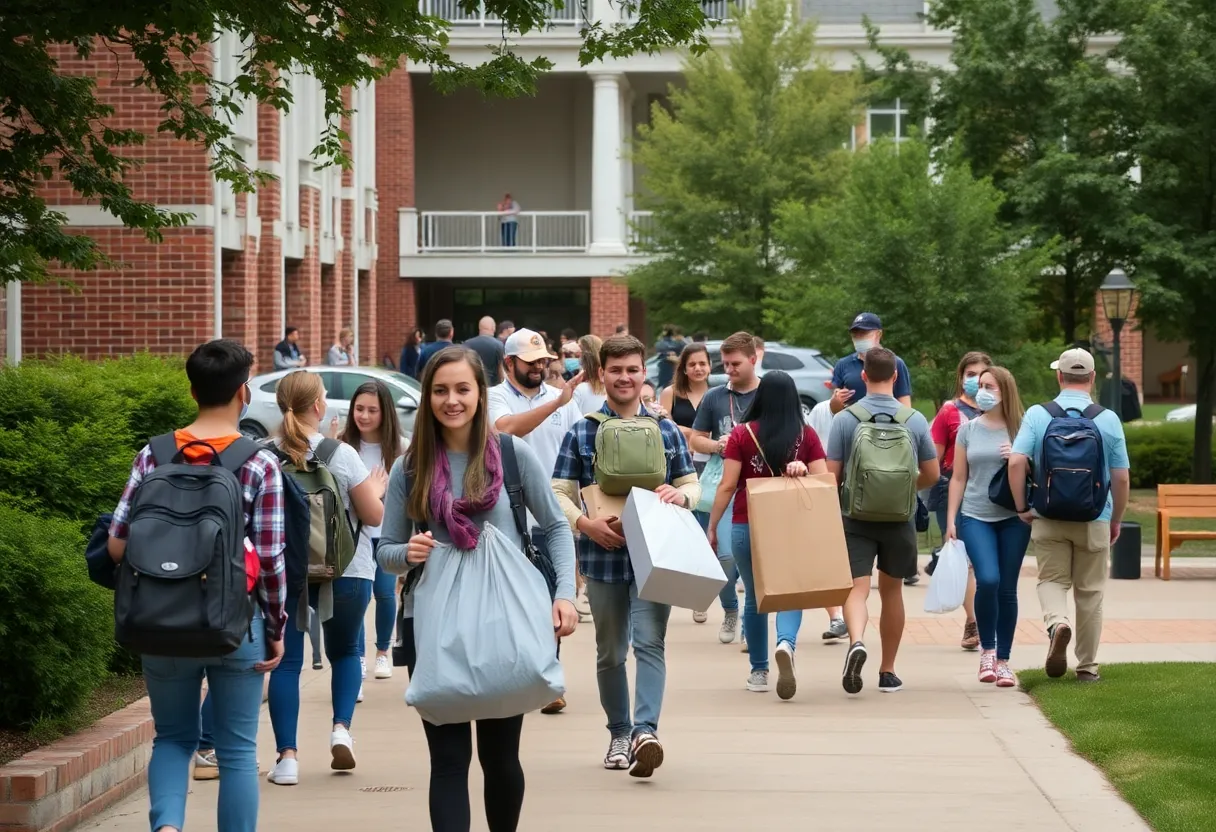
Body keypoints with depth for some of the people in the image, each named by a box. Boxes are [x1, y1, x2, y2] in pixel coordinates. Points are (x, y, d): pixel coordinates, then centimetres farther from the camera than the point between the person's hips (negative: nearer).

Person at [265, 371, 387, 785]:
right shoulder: (341, 455, -9)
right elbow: (374, 515, -4)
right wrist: (376, 488, 16)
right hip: (345, 572, -1)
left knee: (287, 660, 4)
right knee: (344, 652, 20)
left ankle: (287, 756, -3)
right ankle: (341, 728, 0)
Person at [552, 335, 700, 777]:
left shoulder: (666, 430, 9)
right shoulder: (581, 433, 4)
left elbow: (692, 484, 14)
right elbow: (559, 492, 3)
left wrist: (681, 495, -10)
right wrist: (586, 523, -15)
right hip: (603, 555, 0)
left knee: (650, 643, -14)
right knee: (610, 652, 10)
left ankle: (645, 731, -23)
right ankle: (619, 733, 22)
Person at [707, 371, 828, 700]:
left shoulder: (742, 435, -5)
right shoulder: (806, 435, -2)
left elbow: (727, 486, -5)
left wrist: (712, 526, 1)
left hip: (747, 525, 0)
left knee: (754, 598, 14)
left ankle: (759, 672, 20)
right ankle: (786, 643, -27)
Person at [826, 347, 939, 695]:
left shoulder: (845, 419, -6)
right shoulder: (914, 420, -1)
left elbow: (831, 474, -5)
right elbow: (931, 475, 7)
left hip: (855, 518, -2)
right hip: (898, 519, 2)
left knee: (857, 588, -6)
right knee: (891, 590, 15)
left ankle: (856, 642, -36)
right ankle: (888, 672, 22)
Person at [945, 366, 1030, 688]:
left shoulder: (1020, 430, 3)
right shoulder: (968, 430, 7)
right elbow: (958, 478, 10)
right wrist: (951, 520, 5)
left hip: (1013, 518, 0)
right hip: (975, 517, 0)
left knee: (1007, 589, 3)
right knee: (987, 580, -18)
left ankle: (1003, 660, 13)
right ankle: (987, 650, 1)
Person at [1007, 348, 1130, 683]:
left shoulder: (1037, 415, -4)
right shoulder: (1108, 420, -3)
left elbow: (1016, 461, -13)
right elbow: (1121, 478, -2)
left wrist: (1022, 507, -2)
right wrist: (1116, 521, 12)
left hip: (1048, 517, 0)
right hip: (1094, 519, 0)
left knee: (1051, 580, 10)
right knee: (1089, 592, 10)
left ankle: (1057, 622, -23)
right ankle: (1087, 666, 15)